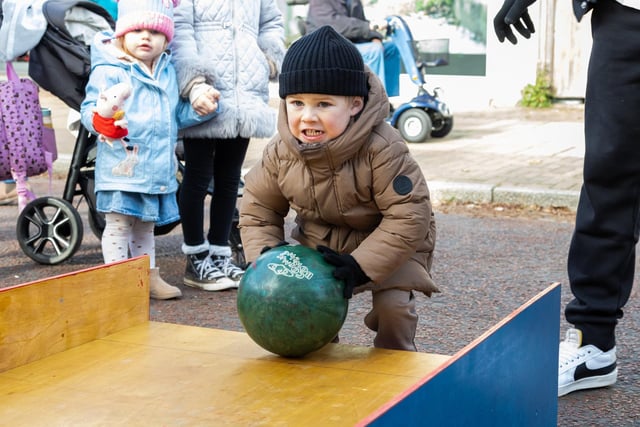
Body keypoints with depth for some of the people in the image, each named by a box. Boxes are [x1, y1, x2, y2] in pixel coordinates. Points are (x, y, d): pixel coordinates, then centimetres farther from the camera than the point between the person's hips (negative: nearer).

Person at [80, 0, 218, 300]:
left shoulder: (168, 72, 13)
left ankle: (150, 276, 28)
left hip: (159, 169, 7)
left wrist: (198, 109, 5)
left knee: (146, 226, 19)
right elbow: (90, 107, -17)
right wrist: (99, 121, -38)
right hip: (122, 166, -7)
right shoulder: (109, 71, -10)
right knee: (119, 224, -2)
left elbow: (177, 115, 21)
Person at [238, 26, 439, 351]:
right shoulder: (279, 153, -18)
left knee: (393, 304, -19)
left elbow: (409, 217, -31)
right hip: (318, 243, 4)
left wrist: (361, 265, -36)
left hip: (391, 242, -4)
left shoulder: (382, 149, -34)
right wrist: (266, 258, -19)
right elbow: (257, 208, -3)